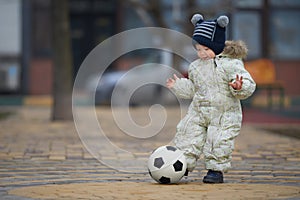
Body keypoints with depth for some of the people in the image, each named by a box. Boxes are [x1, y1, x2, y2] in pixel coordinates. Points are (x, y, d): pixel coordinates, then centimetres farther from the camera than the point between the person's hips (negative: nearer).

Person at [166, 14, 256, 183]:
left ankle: (216, 170, 9)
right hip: (198, 113, 5)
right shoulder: (195, 67, 10)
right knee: (187, 140, 0)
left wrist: (239, 87, -34)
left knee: (218, 143, -7)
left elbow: (249, 85, -14)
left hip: (224, 114, -5)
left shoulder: (231, 64, -9)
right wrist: (179, 85, 11)